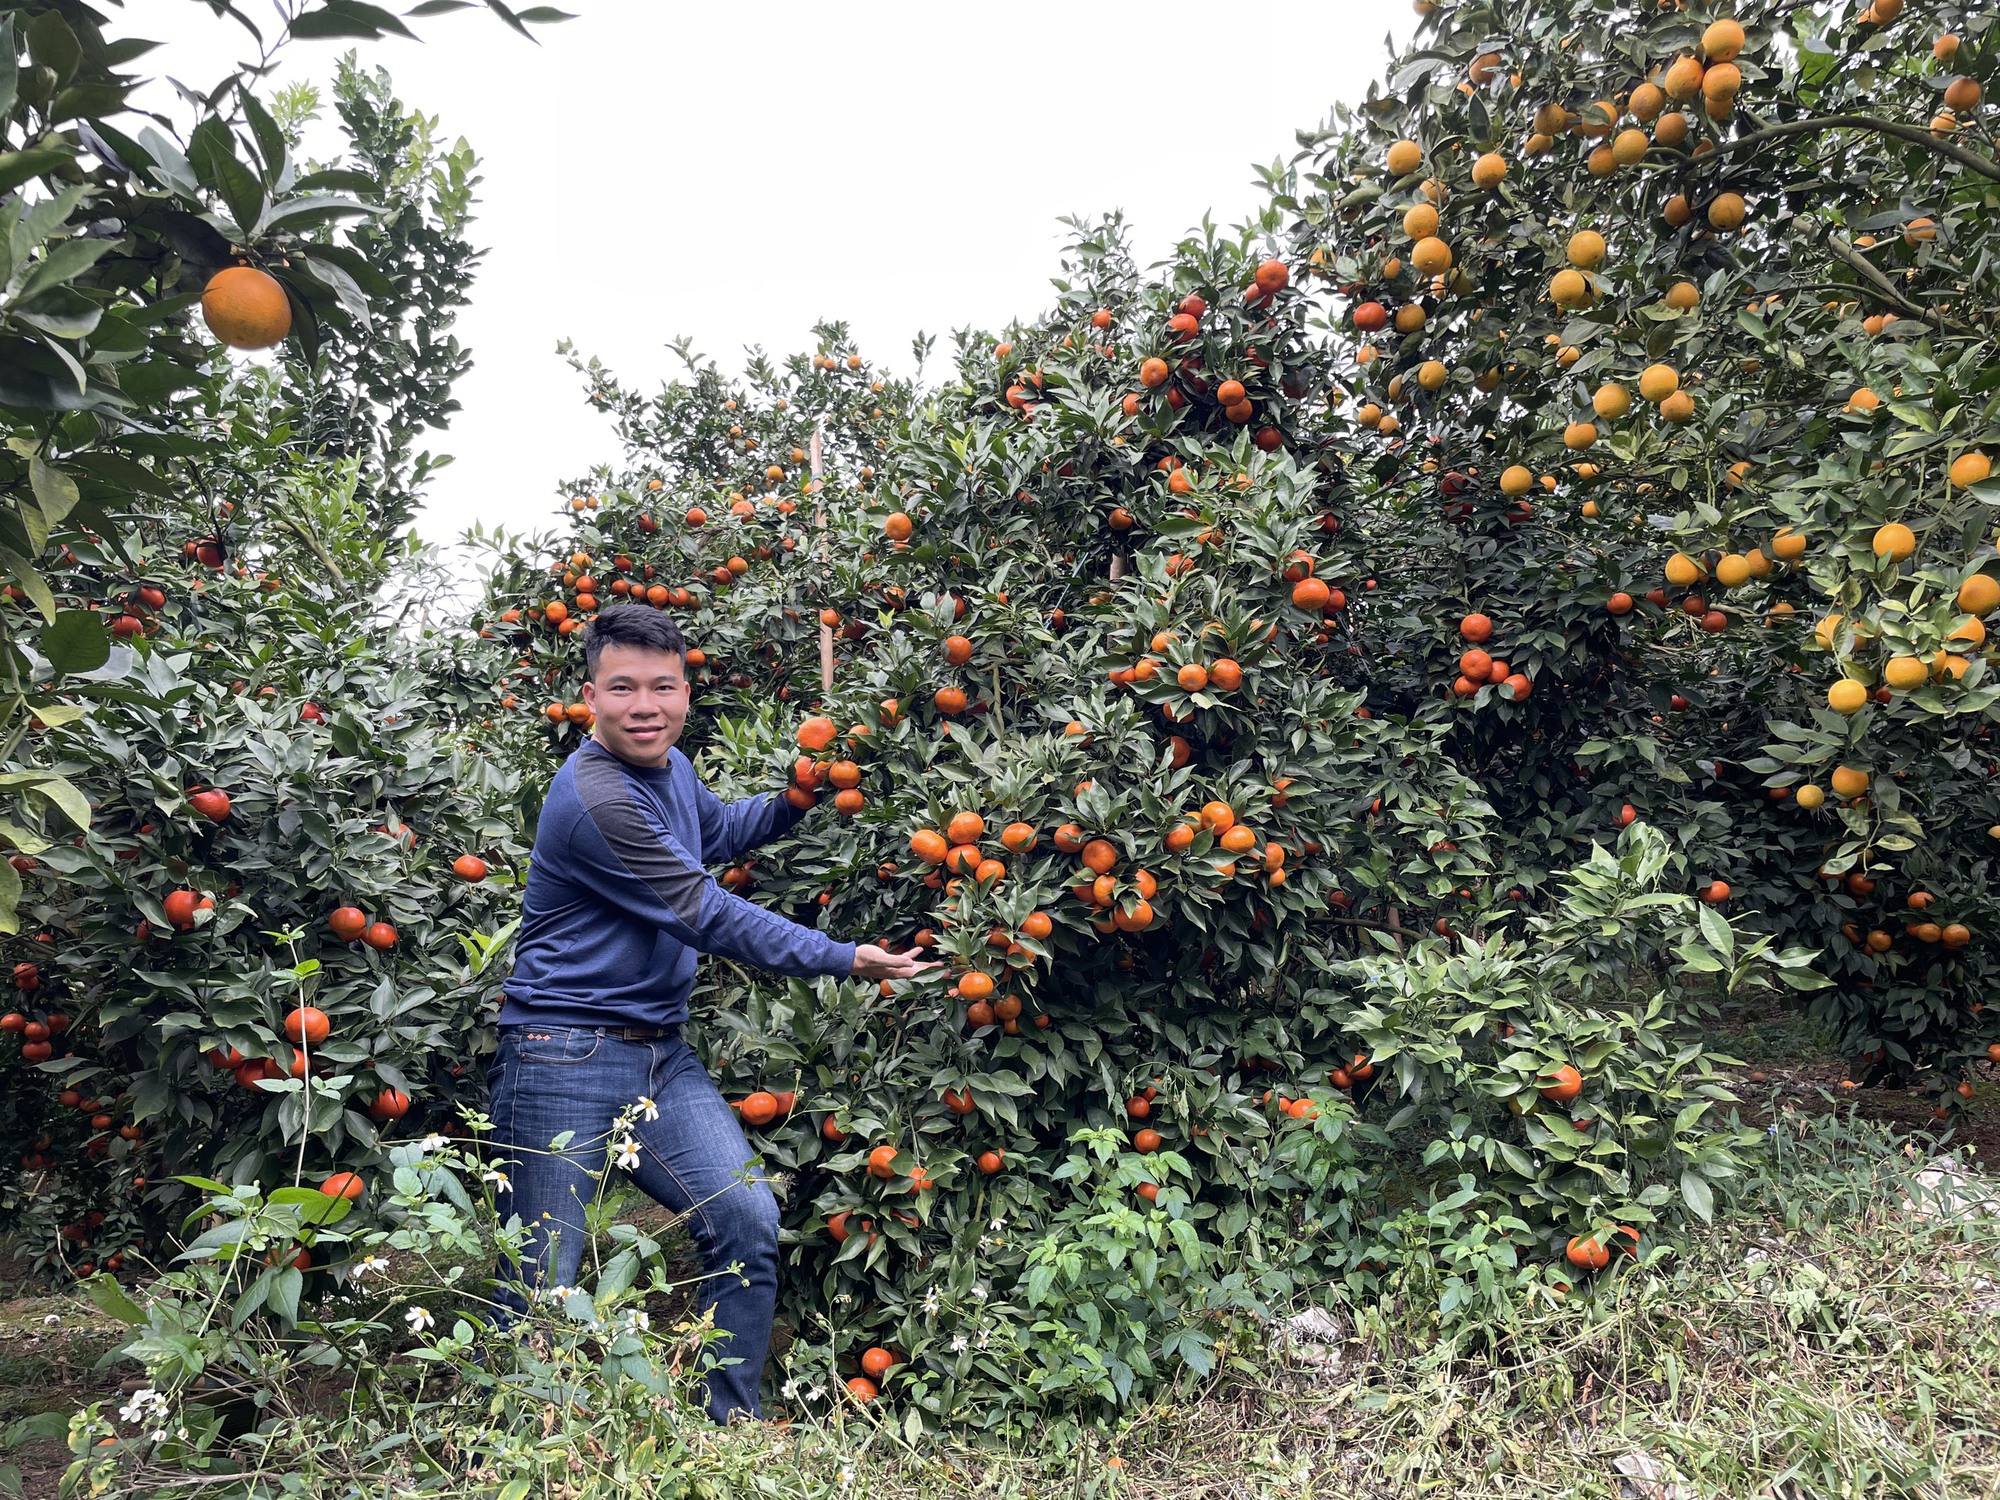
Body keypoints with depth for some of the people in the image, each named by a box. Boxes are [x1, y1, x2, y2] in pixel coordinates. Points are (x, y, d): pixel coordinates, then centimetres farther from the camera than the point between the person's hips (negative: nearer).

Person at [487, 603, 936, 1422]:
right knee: (540, 1280, -1)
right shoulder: (593, 799, -20)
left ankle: (732, 1426, 11)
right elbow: (706, 916, -18)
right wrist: (844, 959, -14)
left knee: (747, 1219, -4)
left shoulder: (668, 767, 9)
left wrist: (801, 797, 12)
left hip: (659, 1050, 8)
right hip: (565, 1056, -8)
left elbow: (720, 830, 31)